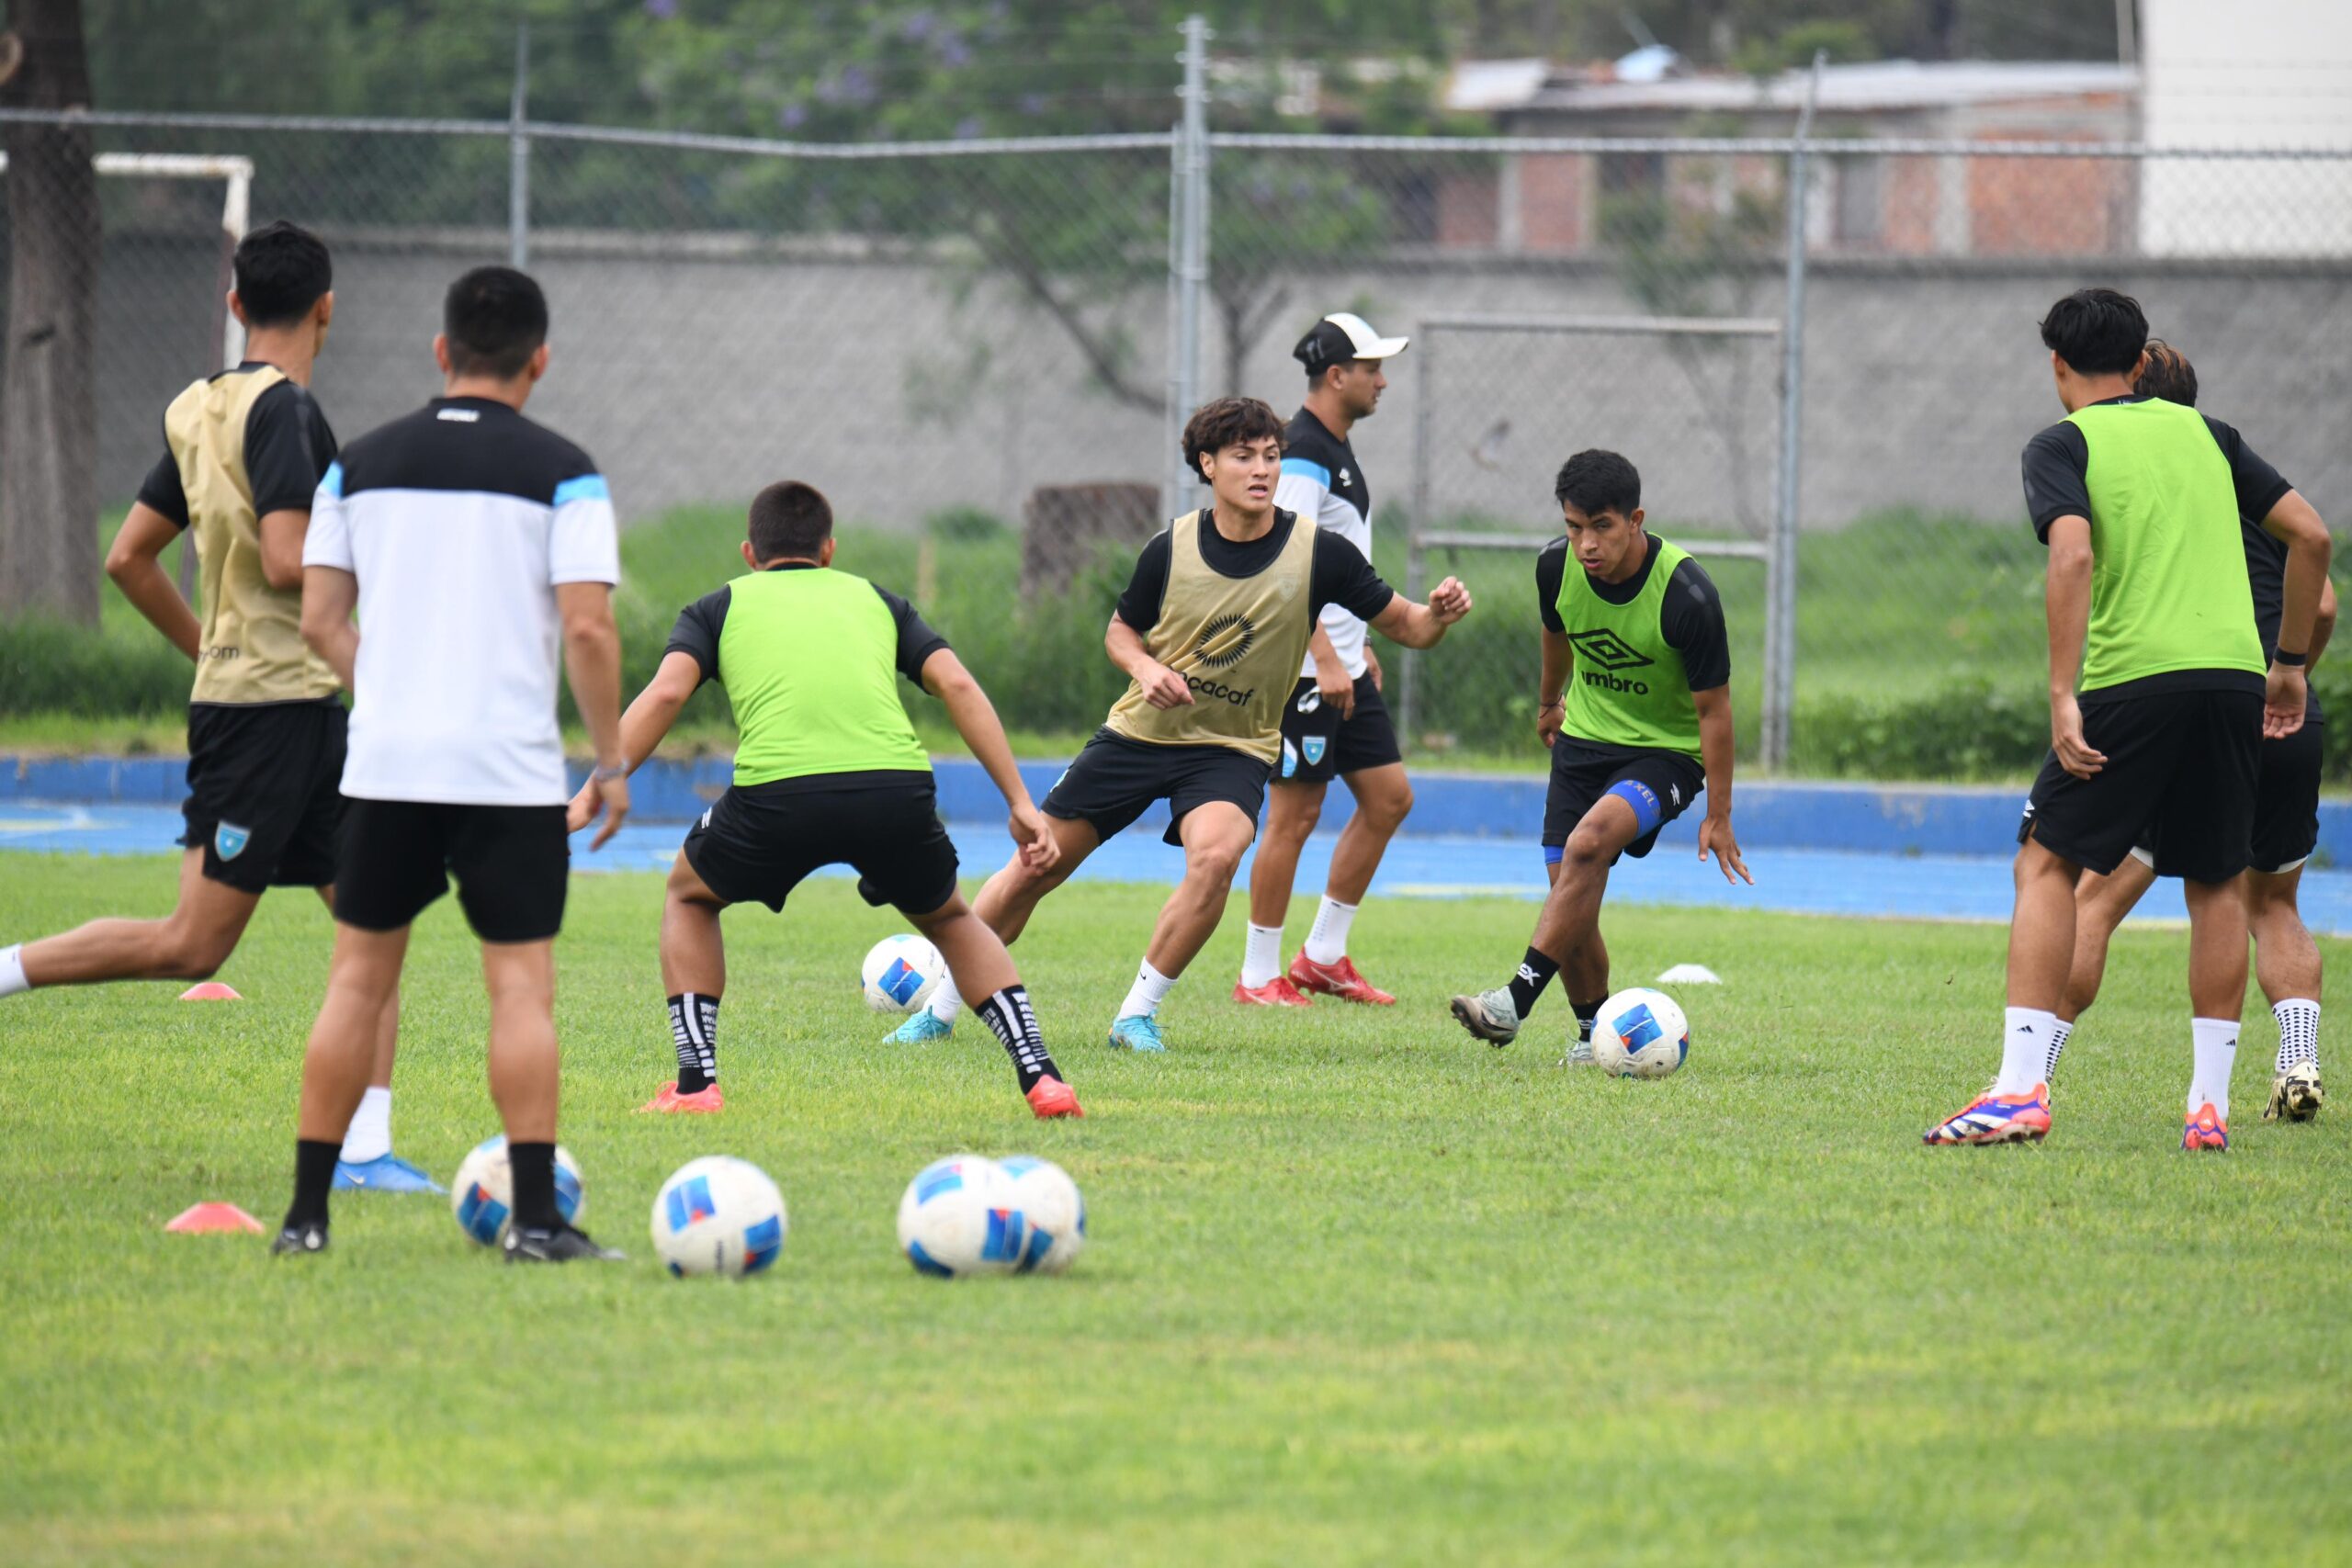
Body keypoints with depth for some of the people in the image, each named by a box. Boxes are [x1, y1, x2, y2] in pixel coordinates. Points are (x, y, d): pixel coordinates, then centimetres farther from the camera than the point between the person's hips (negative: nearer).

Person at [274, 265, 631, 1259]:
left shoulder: (361, 465, 6)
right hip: (511, 767, -3)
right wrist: (611, 761, -2)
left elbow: (319, 622, 6)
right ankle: (536, 1218, -5)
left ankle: (306, 1213, 9)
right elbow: (586, 628, -11)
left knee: (358, 975, 10)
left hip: (384, 761, 3)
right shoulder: (560, 473, -4)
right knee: (521, 984, 0)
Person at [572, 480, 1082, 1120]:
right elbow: (957, 685, 15)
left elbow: (666, 692, 6)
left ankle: (696, 1084, 19)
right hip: (896, 788, 2)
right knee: (949, 918, 31)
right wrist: (1020, 803, 13)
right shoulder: (875, 600, 29)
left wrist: (589, 798, 4)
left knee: (689, 897, 29)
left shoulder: (719, 607, 24)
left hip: (777, 790, -2)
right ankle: (1039, 1076, 17)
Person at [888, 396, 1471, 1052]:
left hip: (1233, 747, -1)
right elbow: (1121, 630, 8)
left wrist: (1438, 613, -29)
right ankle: (940, 1008, 22)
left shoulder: (1319, 553, -12)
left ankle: (1136, 1015, -17)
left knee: (1216, 853, -33)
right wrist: (1146, 667, -14)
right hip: (1140, 730, 2)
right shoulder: (1171, 548, -9)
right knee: (1034, 868, 2)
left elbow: (1406, 627, -7)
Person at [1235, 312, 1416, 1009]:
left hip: (1342, 666, 10)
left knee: (1390, 797, 9)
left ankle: (1323, 956, 16)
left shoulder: (1336, 451, 15)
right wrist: (1326, 660, -26)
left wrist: (1359, 648, 25)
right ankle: (1259, 976, 3)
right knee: (1295, 814, -5)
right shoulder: (1303, 455, -16)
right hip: (1302, 668, -10)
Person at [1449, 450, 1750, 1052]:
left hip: (1668, 751, -5)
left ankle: (1517, 999, -35)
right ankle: (1593, 1032, 17)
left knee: (1589, 842, -31)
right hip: (1585, 736, 5)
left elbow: (1713, 709, -15)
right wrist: (1549, 702, 32)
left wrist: (1718, 816, -10)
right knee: (1570, 898, -4)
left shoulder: (1687, 596, -26)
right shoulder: (1557, 564, -11)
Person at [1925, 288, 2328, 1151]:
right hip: (2234, 673, 4)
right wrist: (2290, 664, 25)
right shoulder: (2203, 432, 19)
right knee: (2218, 885, 13)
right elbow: (2309, 535, 17)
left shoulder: (2062, 446, 4)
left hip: (2132, 680, -4)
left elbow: (2073, 555, -14)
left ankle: (2021, 1088, -7)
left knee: (2047, 864, 4)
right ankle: (2210, 1104, 9)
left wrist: (2063, 696, -17)